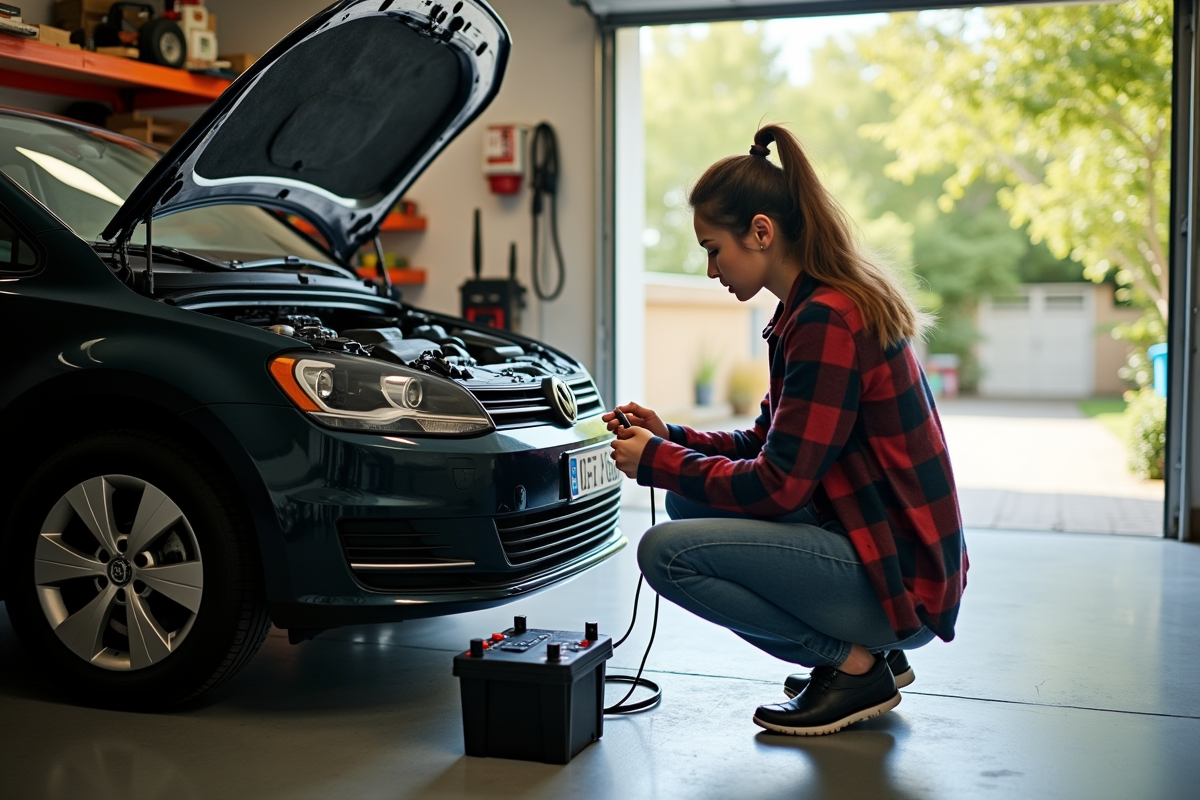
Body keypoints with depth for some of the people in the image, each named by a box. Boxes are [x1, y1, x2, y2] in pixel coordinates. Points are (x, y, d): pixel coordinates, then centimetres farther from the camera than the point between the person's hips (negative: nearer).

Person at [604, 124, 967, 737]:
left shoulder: (827, 321, -21)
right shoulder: (810, 308, 10)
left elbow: (778, 487, -21)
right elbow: (768, 446, 17)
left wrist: (657, 463, -8)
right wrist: (671, 439, 4)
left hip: (901, 578, -10)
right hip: (875, 541, 10)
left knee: (668, 552, -16)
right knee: (690, 502, 15)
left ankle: (855, 667, -3)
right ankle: (863, 648, 14)